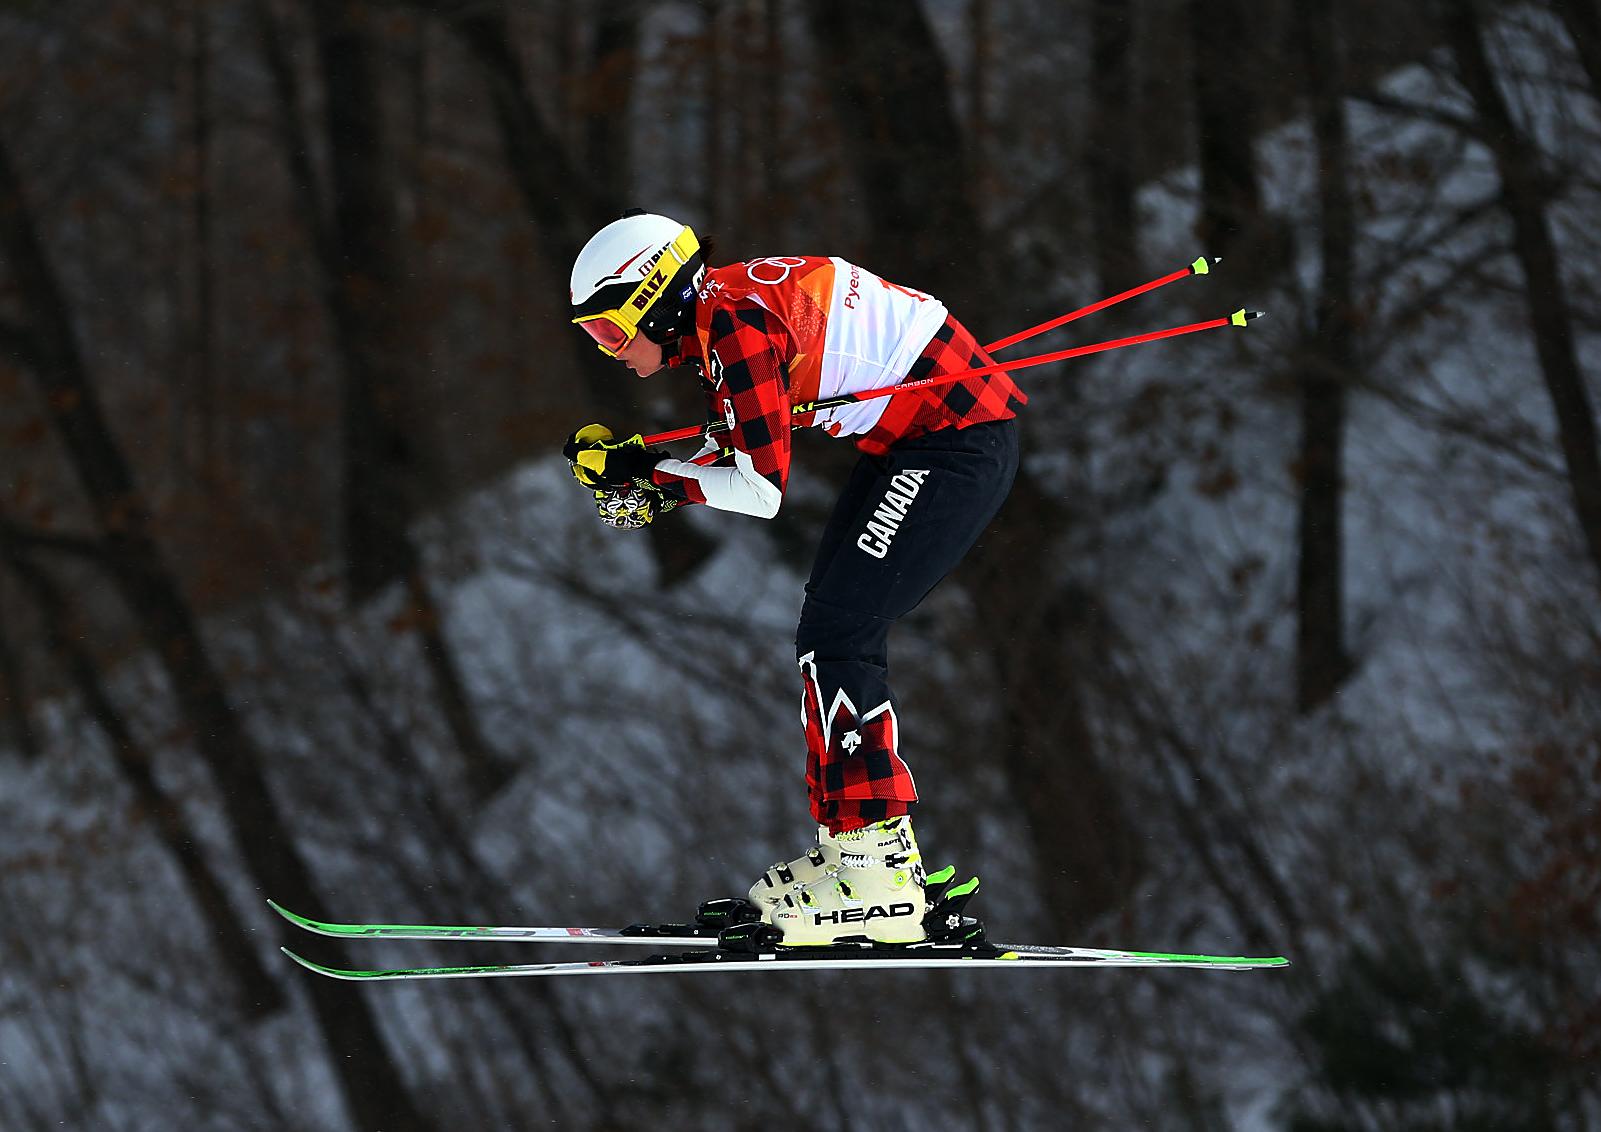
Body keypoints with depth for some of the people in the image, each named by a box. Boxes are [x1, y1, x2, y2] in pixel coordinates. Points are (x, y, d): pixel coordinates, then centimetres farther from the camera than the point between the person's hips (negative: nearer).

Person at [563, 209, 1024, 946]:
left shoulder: (736, 323, -21)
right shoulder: (710, 317, 8)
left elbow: (762, 491, -23)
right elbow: (736, 447, 17)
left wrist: (647, 470, -12)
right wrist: (647, 488, 2)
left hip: (960, 440, -10)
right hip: (907, 438, 10)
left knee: (834, 640, -12)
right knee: (837, 635, 14)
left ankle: (882, 875, -13)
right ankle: (855, 844, 21)